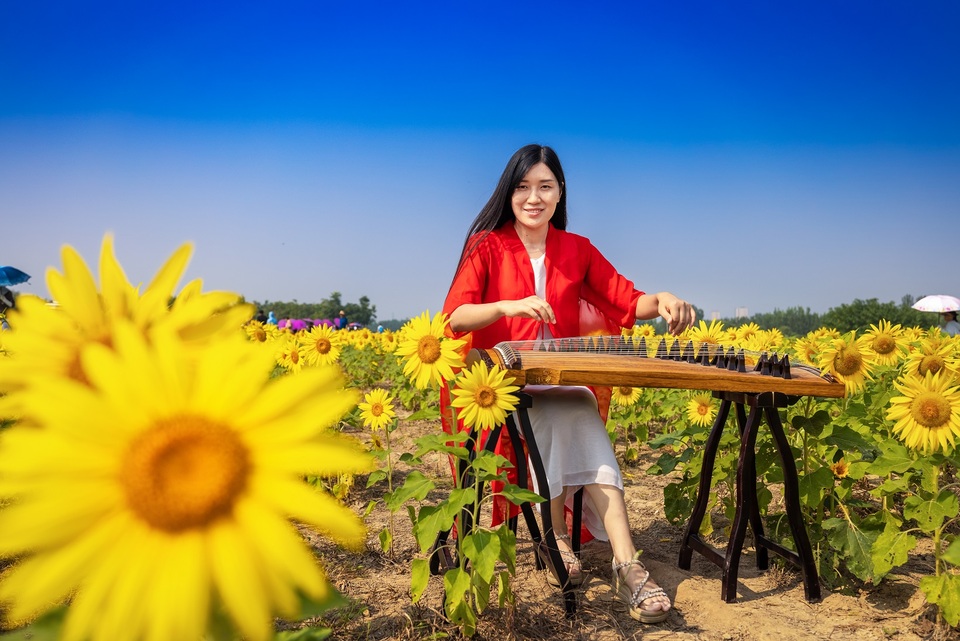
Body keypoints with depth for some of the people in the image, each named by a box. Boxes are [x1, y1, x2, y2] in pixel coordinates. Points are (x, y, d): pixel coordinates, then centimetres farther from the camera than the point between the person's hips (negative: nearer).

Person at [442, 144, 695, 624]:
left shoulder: (578, 250, 11)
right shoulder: (486, 246, 1)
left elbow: (626, 303, 4)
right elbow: (454, 317, -13)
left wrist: (660, 301, -19)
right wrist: (508, 306, -32)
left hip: (563, 379, 2)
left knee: (579, 419, -32)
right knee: (554, 416, -35)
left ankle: (626, 563, -39)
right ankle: (558, 541, -28)